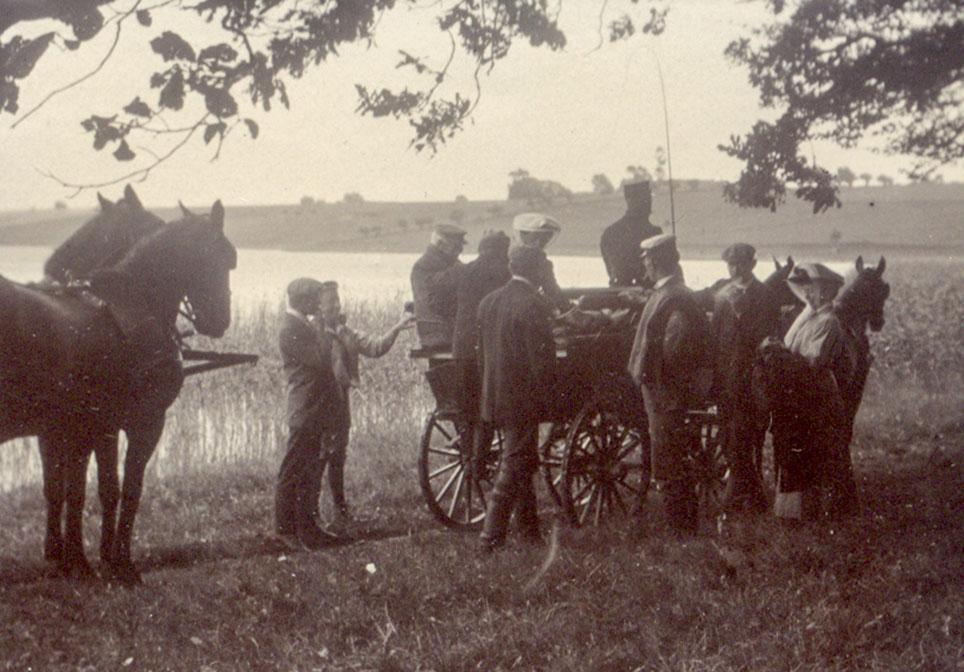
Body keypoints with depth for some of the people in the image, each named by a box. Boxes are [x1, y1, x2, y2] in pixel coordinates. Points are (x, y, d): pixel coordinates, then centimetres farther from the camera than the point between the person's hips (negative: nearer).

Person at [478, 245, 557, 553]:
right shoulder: (533, 305, -18)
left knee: (524, 463, 18)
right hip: (524, 400, -8)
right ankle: (491, 536, -4)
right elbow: (542, 358, -19)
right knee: (514, 467, -2)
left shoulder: (488, 302, 7)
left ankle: (529, 529, 26)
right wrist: (544, 392, -5)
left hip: (495, 396, 8)